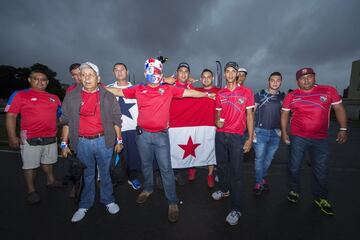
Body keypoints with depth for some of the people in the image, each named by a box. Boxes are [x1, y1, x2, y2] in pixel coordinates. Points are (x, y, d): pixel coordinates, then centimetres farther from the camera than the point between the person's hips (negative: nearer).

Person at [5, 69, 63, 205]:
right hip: (30, 140, -4)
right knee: (30, 166, 7)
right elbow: (11, 116, -7)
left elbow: (61, 114, 17)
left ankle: (50, 181, 37)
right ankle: (31, 191, 22)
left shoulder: (54, 98, 8)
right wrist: (12, 137, -13)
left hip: (51, 138, 4)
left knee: (48, 162, 19)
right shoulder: (20, 95, -4)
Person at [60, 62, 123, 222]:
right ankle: (85, 205, 34)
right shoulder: (71, 96, 3)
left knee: (105, 172, 14)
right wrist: (64, 143, 3)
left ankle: (108, 200, 33)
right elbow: (66, 121, 6)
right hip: (82, 142, 1)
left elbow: (116, 120, 2)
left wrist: (119, 140, 1)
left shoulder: (108, 96, 0)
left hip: (104, 141, -1)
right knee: (87, 174, 15)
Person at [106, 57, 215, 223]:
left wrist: (207, 94, 5)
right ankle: (148, 189, 45)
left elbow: (188, 93, 3)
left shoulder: (168, 89, 1)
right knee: (146, 164, 20)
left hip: (161, 135, -2)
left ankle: (172, 202, 17)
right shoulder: (138, 89, 5)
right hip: (143, 134, 3)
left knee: (166, 168, 2)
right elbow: (117, 91, 11)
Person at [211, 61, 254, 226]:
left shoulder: (246, 92, 1)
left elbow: (249, 115, 0)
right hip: (220, 134, 4)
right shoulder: (220, 94, 9)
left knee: (236, 171, -1)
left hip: (237, 136, -3)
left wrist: (250, 138, -5)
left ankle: (236, 209, 12)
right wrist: (217, 121, -7)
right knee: (221, 165, 16)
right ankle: (224, 189, 42)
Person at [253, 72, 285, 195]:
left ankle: (263, 177, 33)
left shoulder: (283, 97, 9)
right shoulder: (259, 95, -1)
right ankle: (259, 183, 15)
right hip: (260, 131, -3)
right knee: (259, 158, 1)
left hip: (276, 133, 3)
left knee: (269, 158, 13)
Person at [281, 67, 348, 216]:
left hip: (321, 139, 1)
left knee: (321, 170, 11)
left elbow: (339, 109, 6)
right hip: (297, 138, 0)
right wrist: (284, 132, -1)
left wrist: (343, 129, -2)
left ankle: (321, 198, 31)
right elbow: (284, 114, 4)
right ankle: (294, 191, 32)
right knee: (294, 167, 11)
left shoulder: (329, 91, 0)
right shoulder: (291, 96, -1)